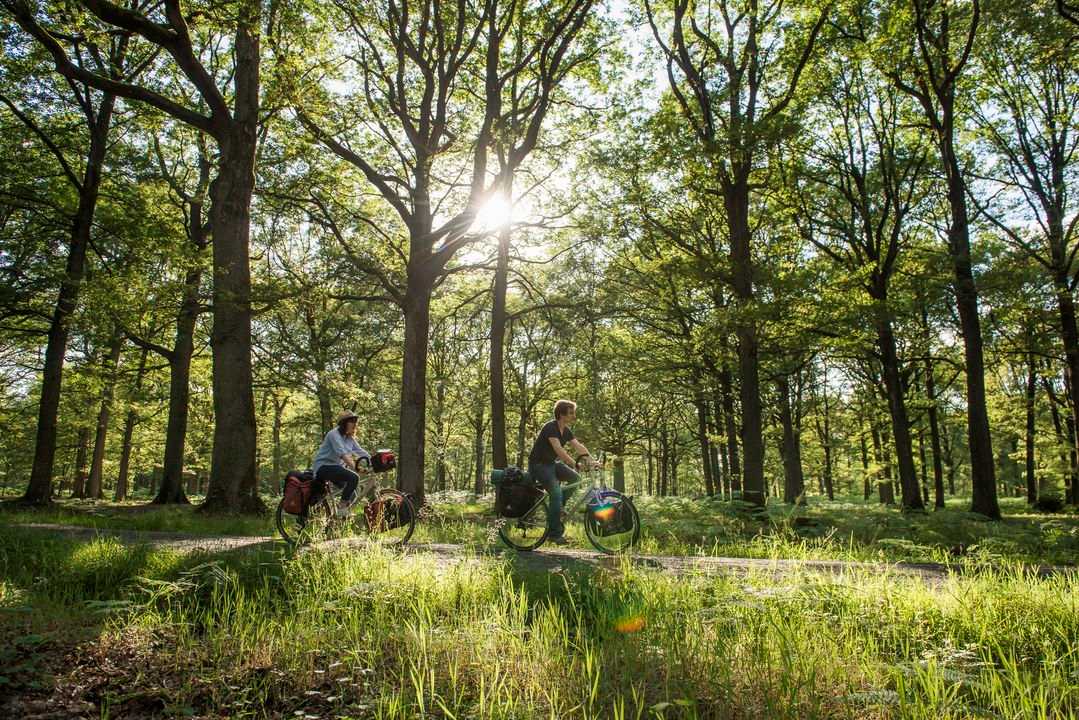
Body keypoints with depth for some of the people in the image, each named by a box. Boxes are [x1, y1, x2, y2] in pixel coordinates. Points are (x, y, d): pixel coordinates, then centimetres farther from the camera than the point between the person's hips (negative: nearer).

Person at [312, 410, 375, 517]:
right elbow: (343, 454, -30)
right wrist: (356, 468, -42)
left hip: (337, 467, 9)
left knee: (352, 495, 6)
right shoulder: (334, 435, -16)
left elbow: (362, 452, 3)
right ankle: (342, 507, -20)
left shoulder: (350, 439, 10)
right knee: (353, 477, -29)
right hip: (324, 467, -9)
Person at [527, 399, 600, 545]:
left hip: (552, 463, 8)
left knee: (575, 478, -11)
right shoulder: (550, 428, -22)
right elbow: (558, 449, -34)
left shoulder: (566, 431, 5)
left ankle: (557, 508, 4)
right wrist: (576, 464, -41)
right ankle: (554, 534, -15)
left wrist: (591, 460, -18)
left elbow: (579, 447, -3)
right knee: (556, 492, -23)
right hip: (538, 465, -8)